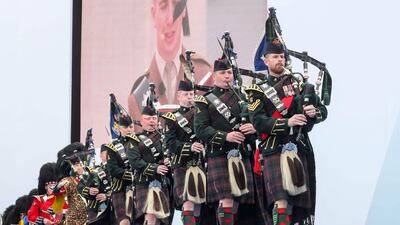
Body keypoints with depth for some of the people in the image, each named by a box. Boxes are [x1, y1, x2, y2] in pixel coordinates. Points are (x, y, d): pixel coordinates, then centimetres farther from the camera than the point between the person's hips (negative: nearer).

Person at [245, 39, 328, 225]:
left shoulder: (299, 85, 17)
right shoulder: (259, 91, 6)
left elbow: (323, 111, 13)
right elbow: (258, 122, -9)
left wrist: (314, 112, -12)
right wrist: (287, 122, -21)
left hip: (299, 150, 4)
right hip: (275, 151, -4)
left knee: (299, 201, 6)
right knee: (281, 201, -17)